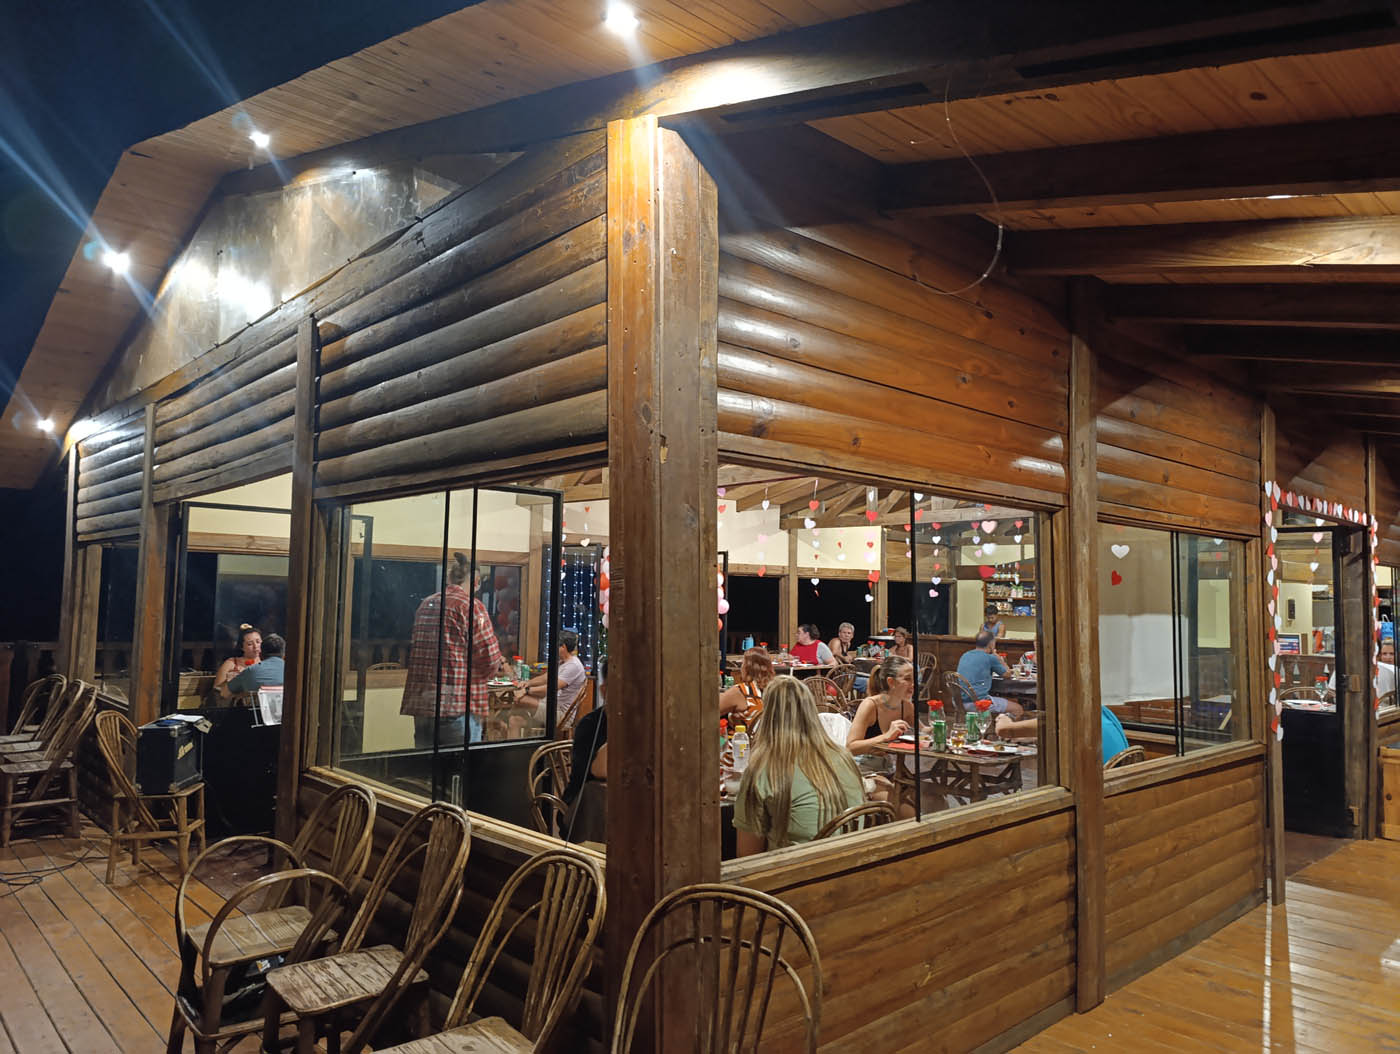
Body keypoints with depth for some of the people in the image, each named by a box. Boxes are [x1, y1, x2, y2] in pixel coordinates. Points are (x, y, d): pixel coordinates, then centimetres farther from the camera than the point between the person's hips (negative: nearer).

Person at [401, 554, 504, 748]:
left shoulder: (425, 604, 12)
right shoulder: (471, 606, -9)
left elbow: (416, 652, 15)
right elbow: (491, 659, -11)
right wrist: (476, 678, 10)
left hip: (421, 705, 7)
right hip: (459, 707, -6)